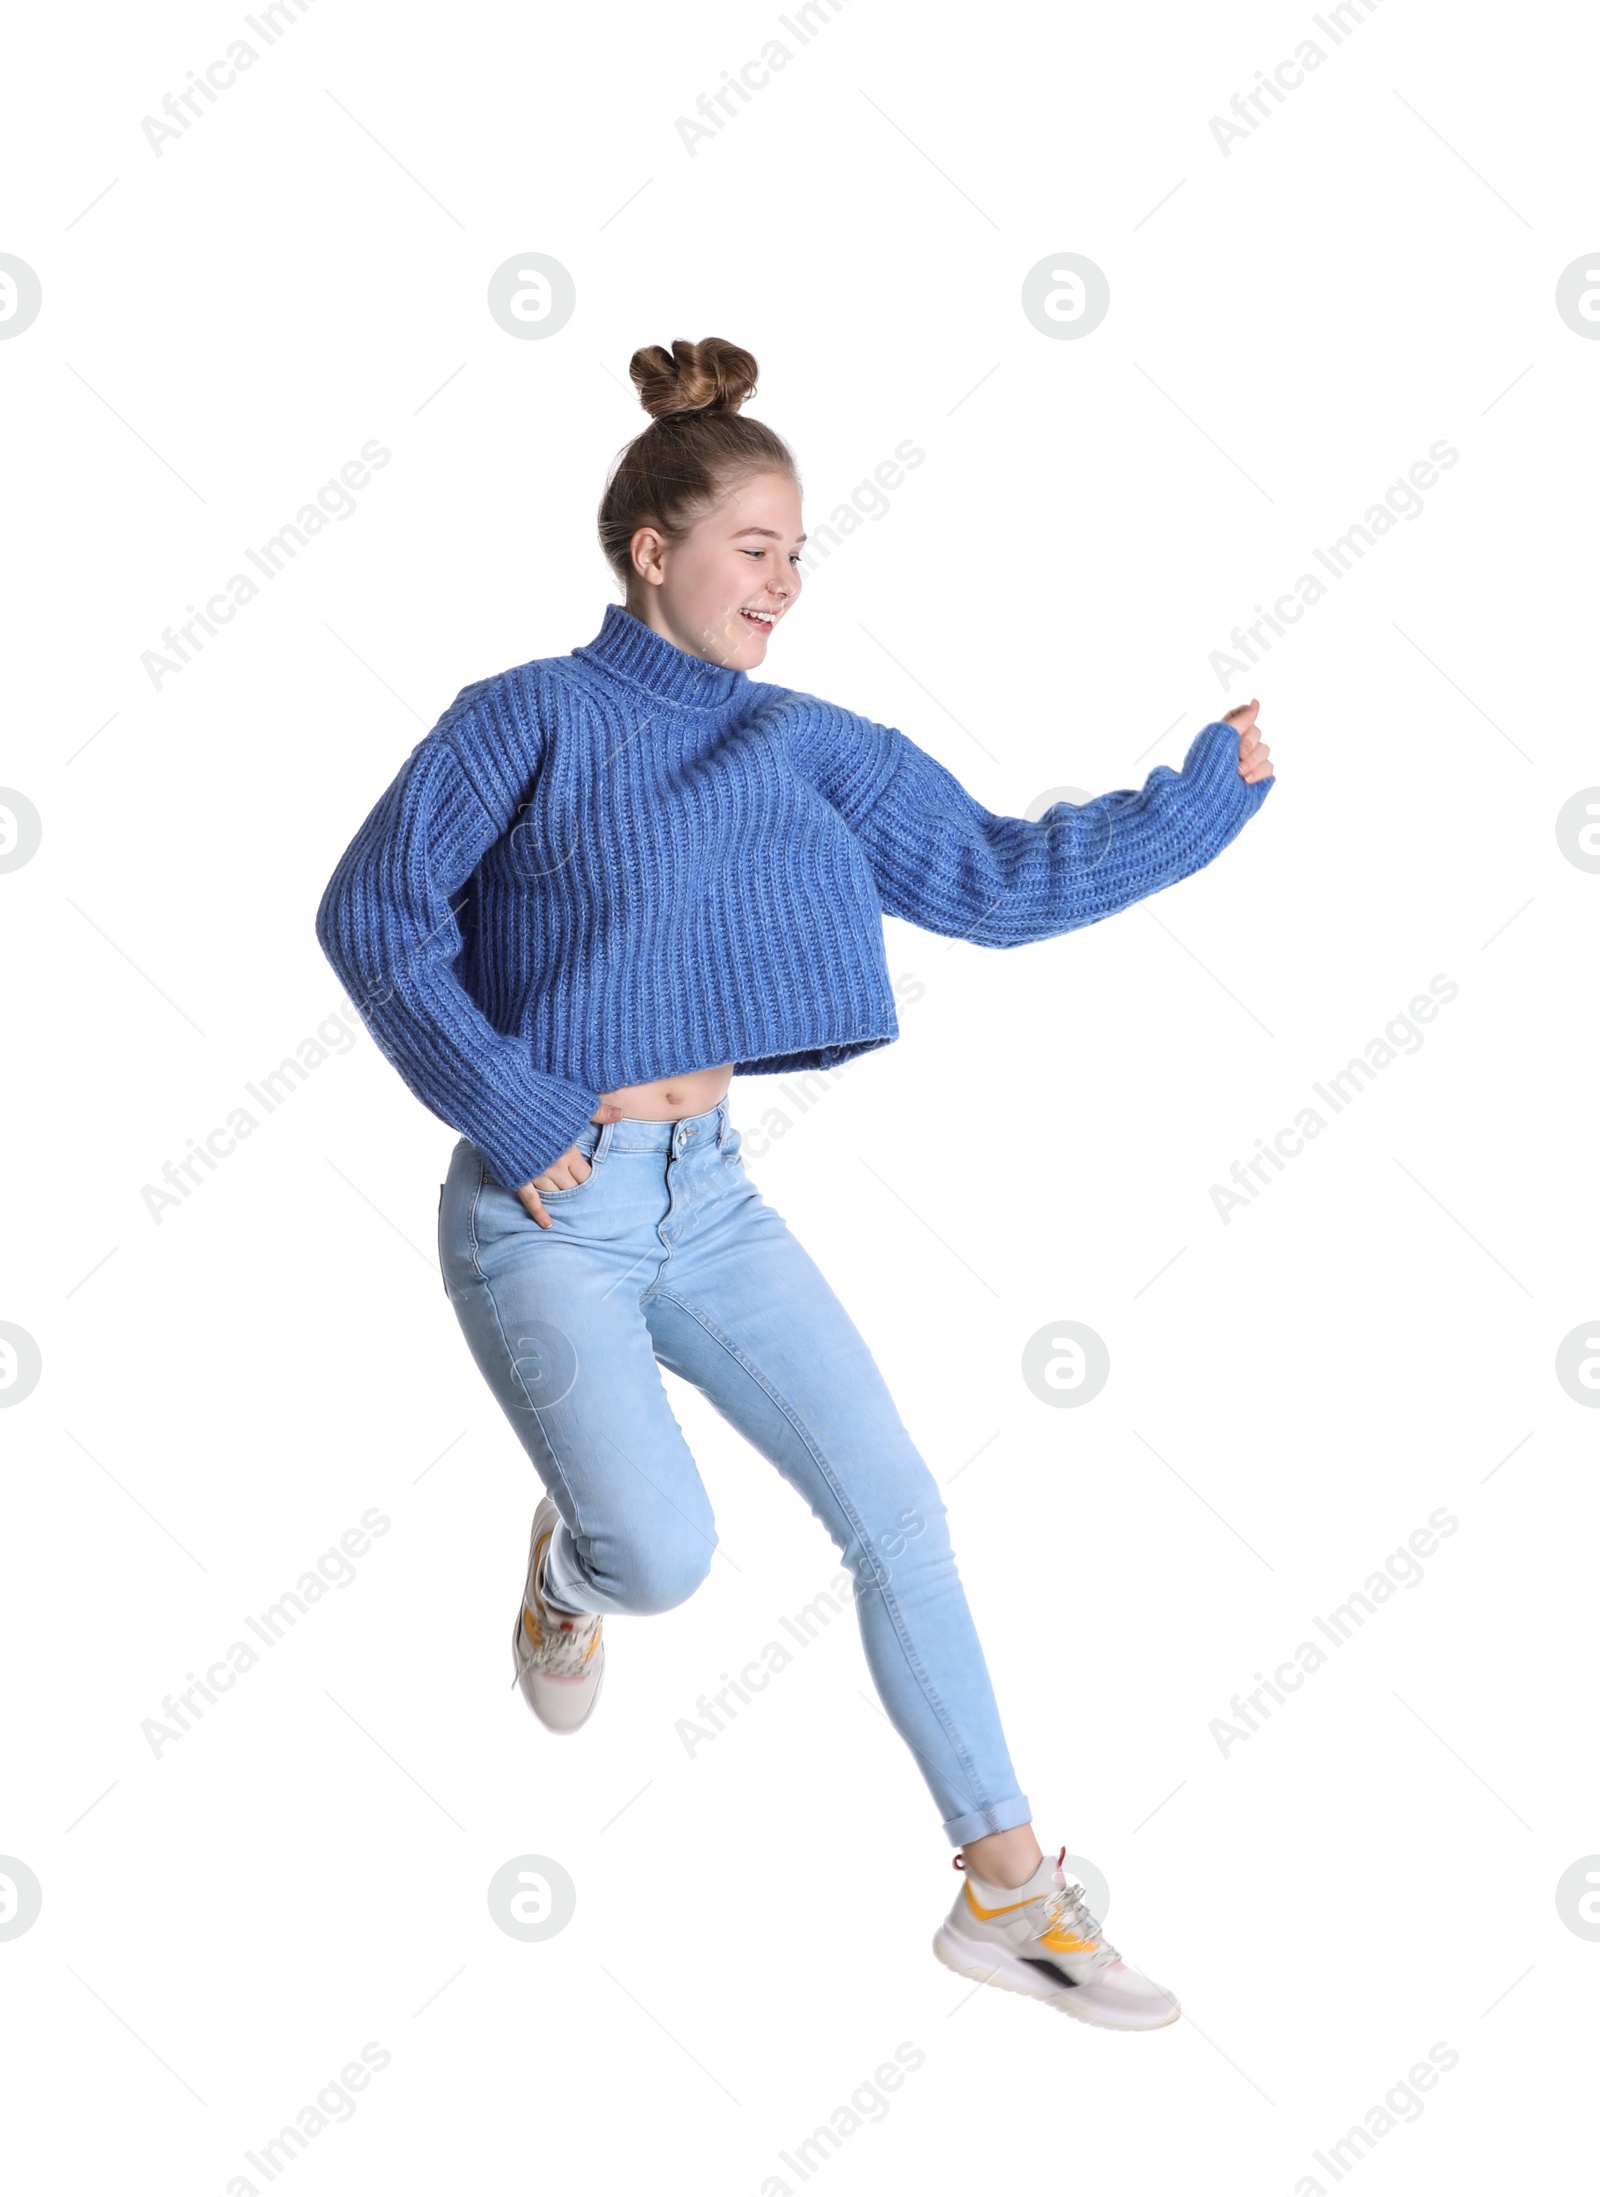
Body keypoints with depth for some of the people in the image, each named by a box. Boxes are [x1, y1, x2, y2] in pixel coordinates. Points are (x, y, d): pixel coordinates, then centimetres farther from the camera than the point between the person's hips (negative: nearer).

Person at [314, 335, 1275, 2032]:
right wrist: (513, 1116, -15)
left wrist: (1209, 789, 2)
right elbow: (373, 912, -12)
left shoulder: (804, 747, 7)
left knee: (897, 1510, -1)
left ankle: (1008, 1887, 9)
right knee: (667, 1554, -17)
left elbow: (1000, 877, 8)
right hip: (547, 1211, -5)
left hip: (707, 1197, 5)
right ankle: (570, 1570, 23)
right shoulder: (532, 716, -8)